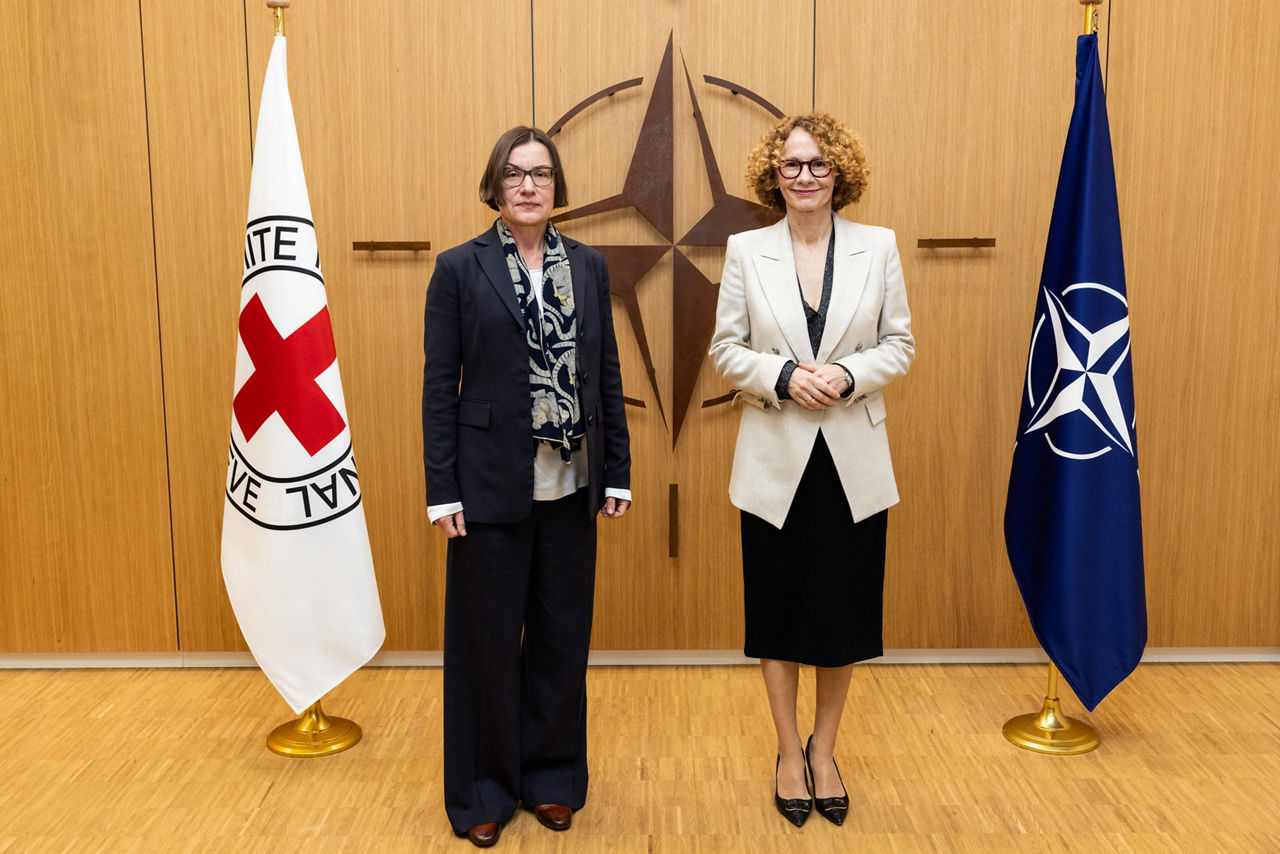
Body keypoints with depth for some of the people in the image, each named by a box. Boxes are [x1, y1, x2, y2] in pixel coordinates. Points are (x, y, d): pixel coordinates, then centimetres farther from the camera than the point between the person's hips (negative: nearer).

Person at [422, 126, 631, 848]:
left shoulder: (588, 266, 7)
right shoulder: (461, 268, -2)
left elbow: (607, 375, 8)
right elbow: (440, 384, -4)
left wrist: (618, 473, 5)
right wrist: (443, 490, -8)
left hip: (571, 486, 3)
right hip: (492, 485, -3)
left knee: (564, 637, 12)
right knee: (488, 639, 8)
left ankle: (552, 776, 31)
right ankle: (485, 790, 26)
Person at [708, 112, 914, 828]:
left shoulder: (878, 246, 2)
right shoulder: (747, 250, 1)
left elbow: (900, 345, 3)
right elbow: (727, 349, 2)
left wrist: (848, 376, -15)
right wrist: (783, 377, -16)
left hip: (854, 462, 1)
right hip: (775, 461, 0)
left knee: (845, 608, 9)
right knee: (779, 610, 9)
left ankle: (824, 751, 31)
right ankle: (789, 752, 29)